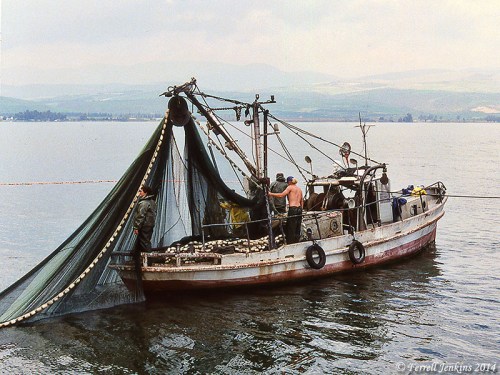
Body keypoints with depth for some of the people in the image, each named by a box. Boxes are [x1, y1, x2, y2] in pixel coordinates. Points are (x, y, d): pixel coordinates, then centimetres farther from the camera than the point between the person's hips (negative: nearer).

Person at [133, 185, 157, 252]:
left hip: (144, 226, -10)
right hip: (150, 225, 10)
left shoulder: (144, 203, -18)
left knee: (144, 242, -6)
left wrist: (136, 227, -18)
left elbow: (140, 216, -22)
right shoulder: (152, 201, 14)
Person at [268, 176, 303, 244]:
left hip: (293, 209, -7)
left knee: (290, 229, -4)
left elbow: (281, 195, -13)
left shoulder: (290, 187, -3)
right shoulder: (299, 189, 18)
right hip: (299, 209, 7)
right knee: (297, 229, 12)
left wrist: (271, 194, -7)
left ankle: (290, 244, -5)